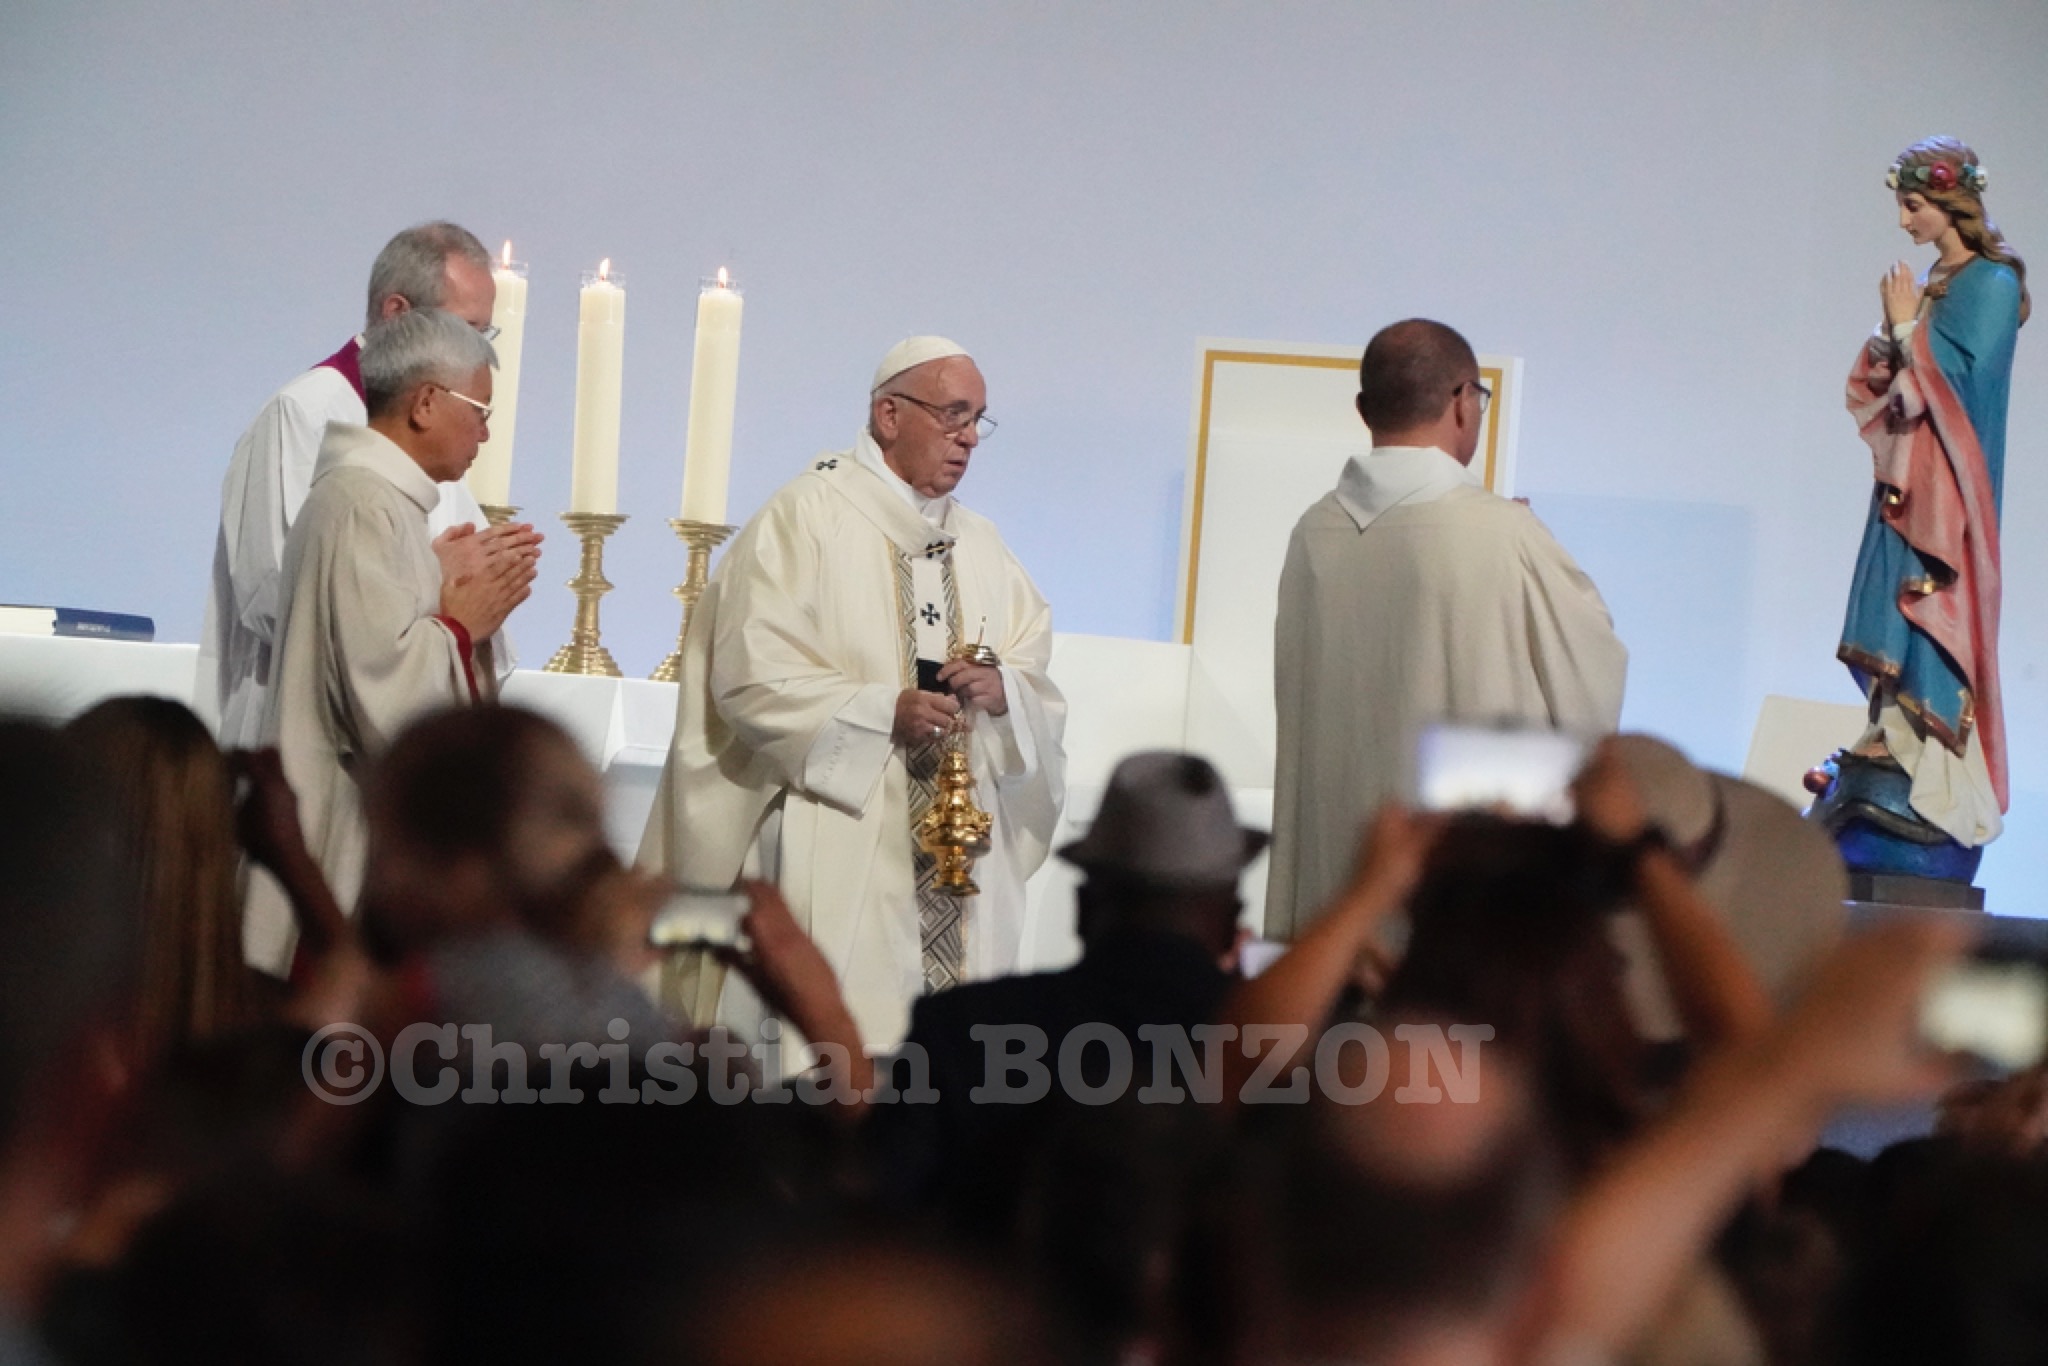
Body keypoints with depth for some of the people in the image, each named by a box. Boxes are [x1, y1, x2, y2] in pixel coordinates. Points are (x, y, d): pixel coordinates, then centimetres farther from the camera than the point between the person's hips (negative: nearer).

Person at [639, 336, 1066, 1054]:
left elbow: (1040, 690, 14)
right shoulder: (806, 517, -2)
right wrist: (885, 712, -21)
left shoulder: (982, 547, 18)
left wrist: (1003, 691, -10)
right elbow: (750, 677, -11)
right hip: (836, 852, -6)